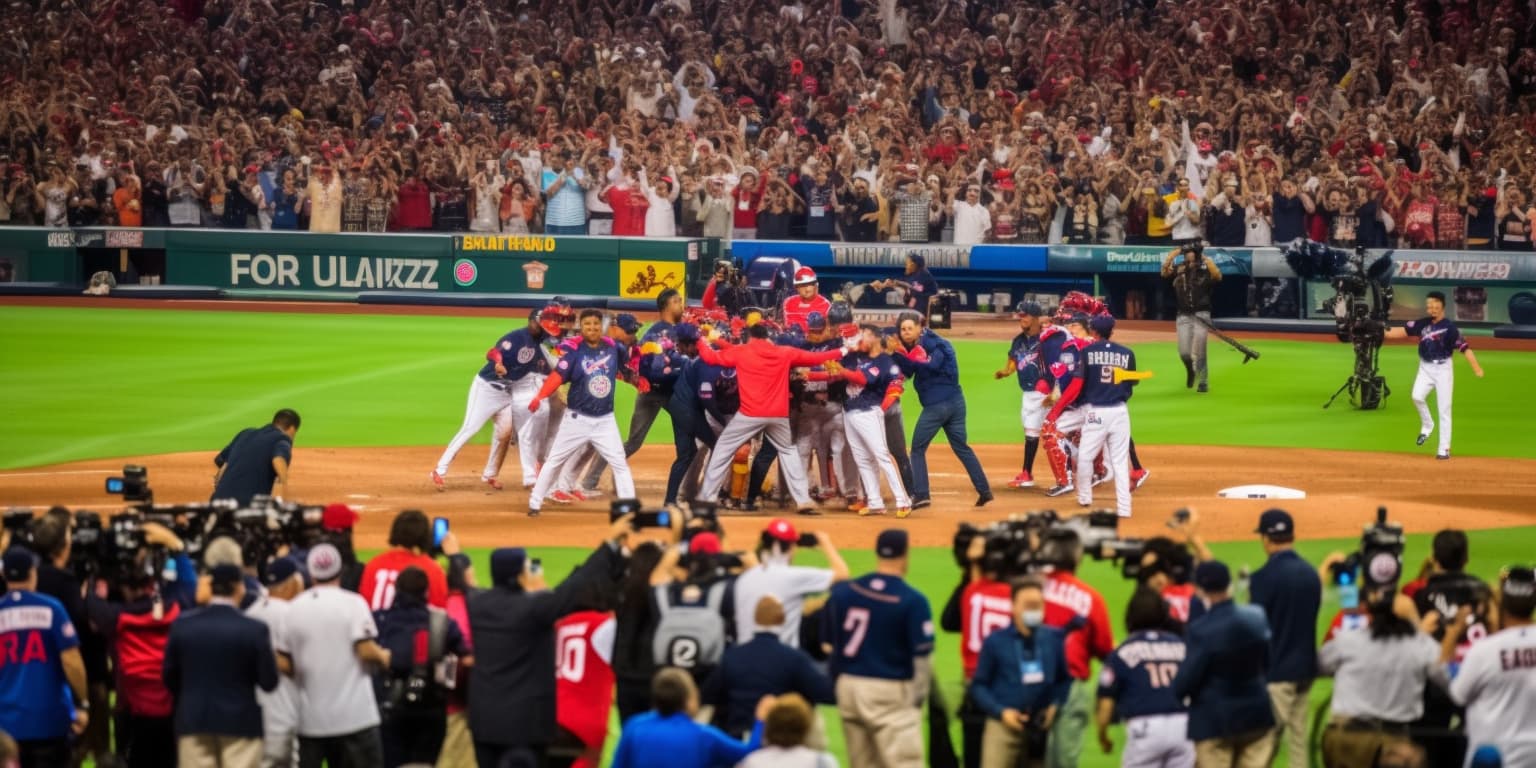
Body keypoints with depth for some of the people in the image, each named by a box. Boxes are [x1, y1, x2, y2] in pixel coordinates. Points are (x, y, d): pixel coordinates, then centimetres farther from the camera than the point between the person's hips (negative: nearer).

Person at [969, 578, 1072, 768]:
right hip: (1004, 724, -3)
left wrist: (1056, 705, -5)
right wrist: (1001, 711, -12)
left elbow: (1066, 679, 12)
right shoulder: (995, 642, -5)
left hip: (1041, 728, 3)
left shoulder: (1055, 640, 2)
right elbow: (979, 685, 0)